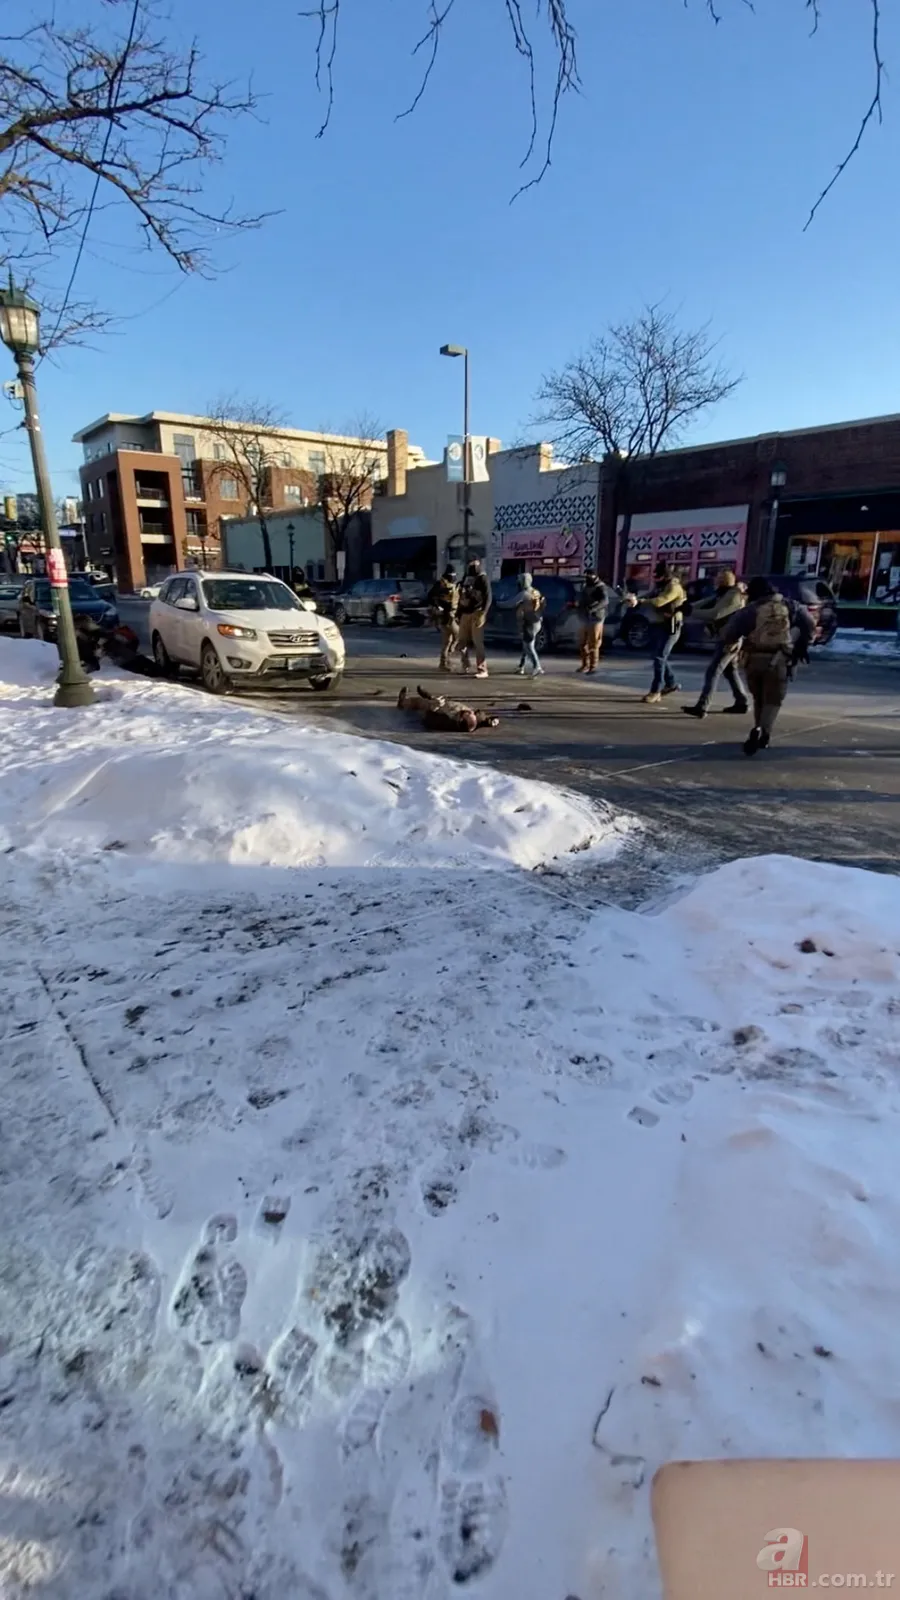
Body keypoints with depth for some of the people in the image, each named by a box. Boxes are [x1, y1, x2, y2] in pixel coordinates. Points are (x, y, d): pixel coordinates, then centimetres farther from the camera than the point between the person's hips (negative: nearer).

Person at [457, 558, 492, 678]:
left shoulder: (483, 578, -3)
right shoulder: (466, 577, 17)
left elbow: (488, 596, -11)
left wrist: (483, 614, -20)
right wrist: (459, 613, 15)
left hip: (476, 613, -7)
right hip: (465, 613, 7)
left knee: (477, 642, -9)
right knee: (462, 641, 8)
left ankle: (482, 670, -6)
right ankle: (465, 666, 24)